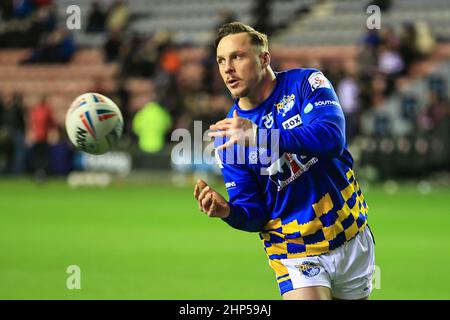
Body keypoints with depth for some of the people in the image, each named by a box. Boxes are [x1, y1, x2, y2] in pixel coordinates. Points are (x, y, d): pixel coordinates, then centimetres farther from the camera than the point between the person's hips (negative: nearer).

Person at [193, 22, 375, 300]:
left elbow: (333, 138, -26)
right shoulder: (227, 136, -3)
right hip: (295, 254, -1)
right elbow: (254, 213, -3)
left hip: (352, 239, 1)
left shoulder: (305, 83, -8)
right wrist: (228, 211, -27)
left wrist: (262, 137, -35)